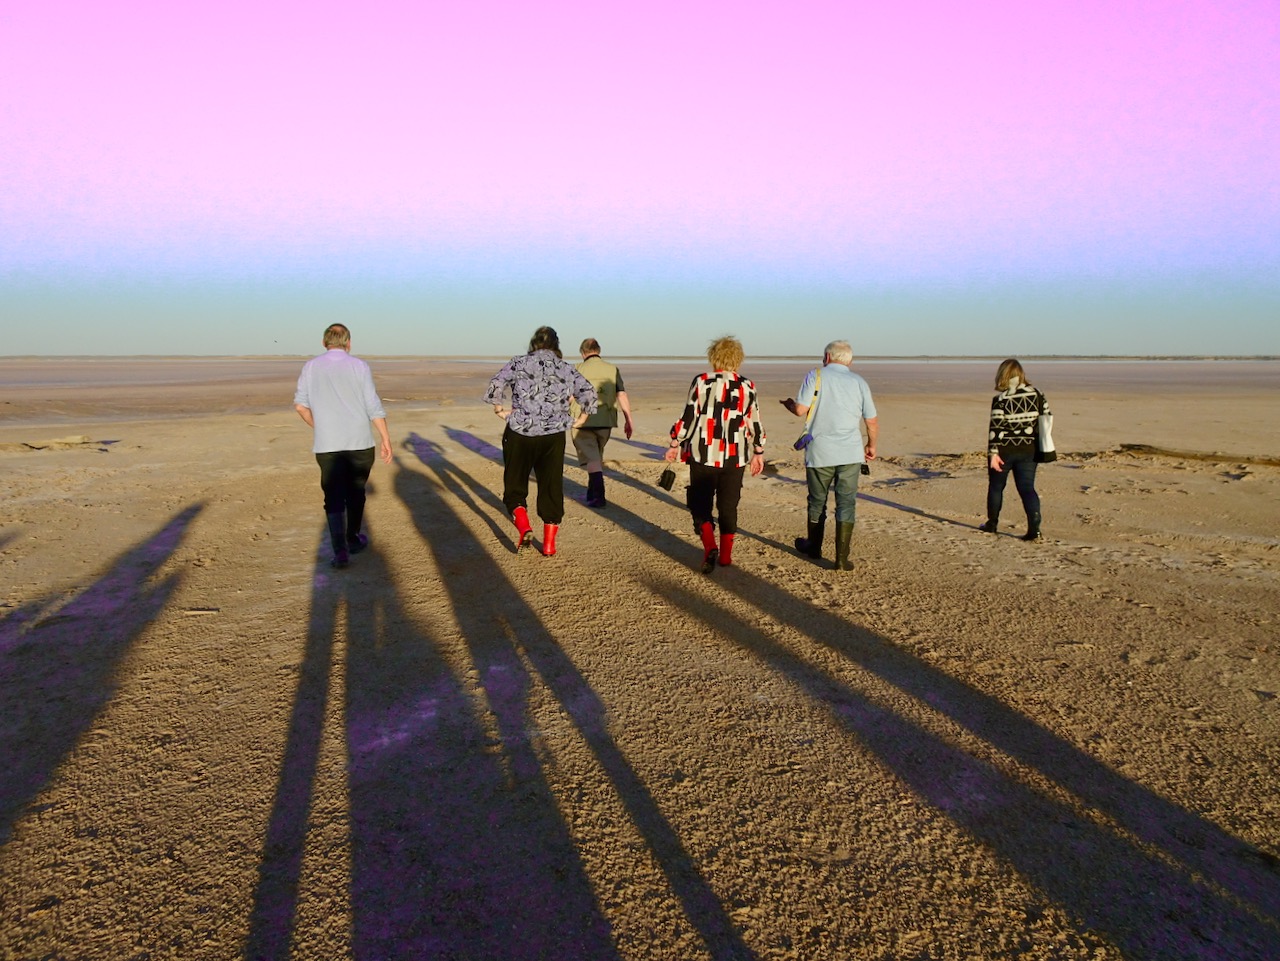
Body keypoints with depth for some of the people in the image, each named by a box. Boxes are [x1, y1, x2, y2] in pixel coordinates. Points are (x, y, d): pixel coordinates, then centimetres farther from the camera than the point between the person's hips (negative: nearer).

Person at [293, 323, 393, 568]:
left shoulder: (311, 367, 5)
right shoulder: (359, 366, -1)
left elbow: (300, 405, 3)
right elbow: (373, 406, -6)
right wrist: (385, 438, -2)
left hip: (327, 445, 0)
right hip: (359, 442, 0)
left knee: (334, 498, 3)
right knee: (355, 493, 17)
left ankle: (340, 549, -12)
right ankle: (353, 539, 32)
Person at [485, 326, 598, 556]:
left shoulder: (519, 363, 3)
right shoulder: (566, 368, 8)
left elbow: (495, 385, -9)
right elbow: (588, 392, -1)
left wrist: (499, 410, 4)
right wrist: (581, 418, 9)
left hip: (519, 434, -1)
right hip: (553, 436, 2)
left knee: (515, 485, 13)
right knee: (551, 488, 10)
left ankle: (524, 526, -9)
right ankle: (549, 544, 12)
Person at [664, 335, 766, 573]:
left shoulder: (701, 382, -5)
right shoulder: (747, 387, 1)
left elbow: (688, 417, -5)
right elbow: (755, 424, 5)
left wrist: (675, 445, 6)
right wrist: (758, 452, 17)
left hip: (703, 454, -2)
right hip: (735, 456, 2)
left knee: (700, 503, 8)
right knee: (729, 506, 13)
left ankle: (710, 547, -11)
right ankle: (726, 555, 19)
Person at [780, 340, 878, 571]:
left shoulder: (816, 375, -1)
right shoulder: (859, 382, 6)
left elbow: (800, 410, -10)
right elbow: (872, 422, 6)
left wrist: (789, 404, 12)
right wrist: (871, 446, 22)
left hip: (820, 452, -1)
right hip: (850, 454, 1)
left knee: (817, 502, 15)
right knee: (846, 503, 3)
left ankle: (814, 547, 33)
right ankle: (842, 558, -1)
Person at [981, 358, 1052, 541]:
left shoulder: (1000, 399, -13)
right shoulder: (1036, 395, 1)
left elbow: (995, 427, -15)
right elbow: (1046, 420, 6)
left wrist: (993, 453, -14)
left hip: (1004, 450, -3)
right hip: (1028, 450, 3)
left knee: (996, 486, 15)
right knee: (1027, 488, 4)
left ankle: (992, 524, 27)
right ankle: (1034, 527, -10)